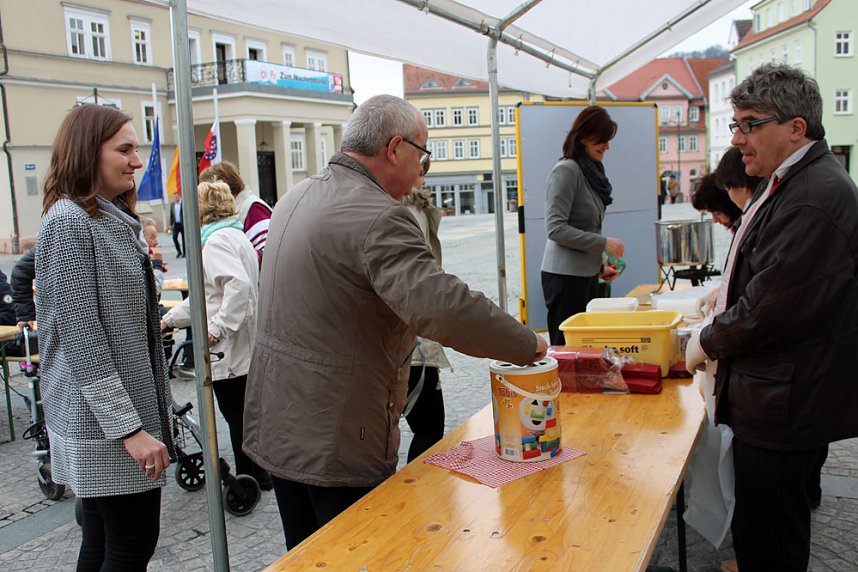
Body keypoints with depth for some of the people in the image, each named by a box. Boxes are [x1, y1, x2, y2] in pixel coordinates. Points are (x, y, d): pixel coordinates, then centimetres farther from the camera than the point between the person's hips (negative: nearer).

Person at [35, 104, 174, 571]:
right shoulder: (69, 221, -15)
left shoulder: (112, 219, 13)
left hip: (119, 419, 9)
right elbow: (80, 337, -21)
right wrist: (128, 427, -22)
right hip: (104, 427, -9)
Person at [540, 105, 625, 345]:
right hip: (565, 275, -9)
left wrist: (600, 266, 14)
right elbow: (556, 228, -18)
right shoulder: (566, 171, -11)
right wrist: (603, 243, -15)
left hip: (587, 274, 9)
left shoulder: (591, 170, 16)